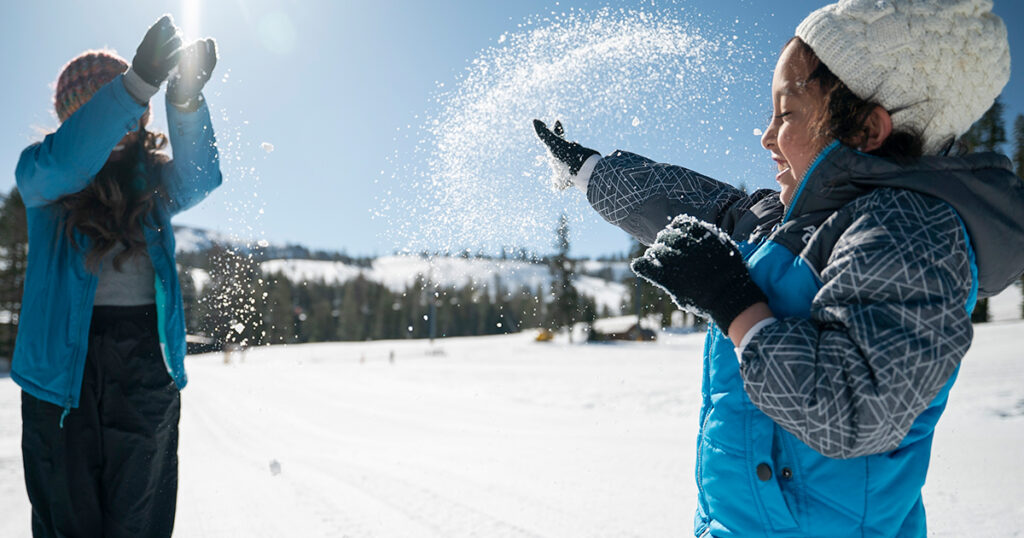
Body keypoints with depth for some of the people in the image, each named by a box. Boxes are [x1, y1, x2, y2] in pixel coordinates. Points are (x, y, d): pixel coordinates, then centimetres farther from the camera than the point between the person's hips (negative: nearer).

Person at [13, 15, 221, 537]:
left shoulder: (150, 176, 7)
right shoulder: (41, 176, 1)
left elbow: (196, 180, -14)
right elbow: (64, 163, -22)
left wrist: (186, 100, -31)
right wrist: (140, 82, -32)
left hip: (146, 363, 2)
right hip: (65, 362, -2)